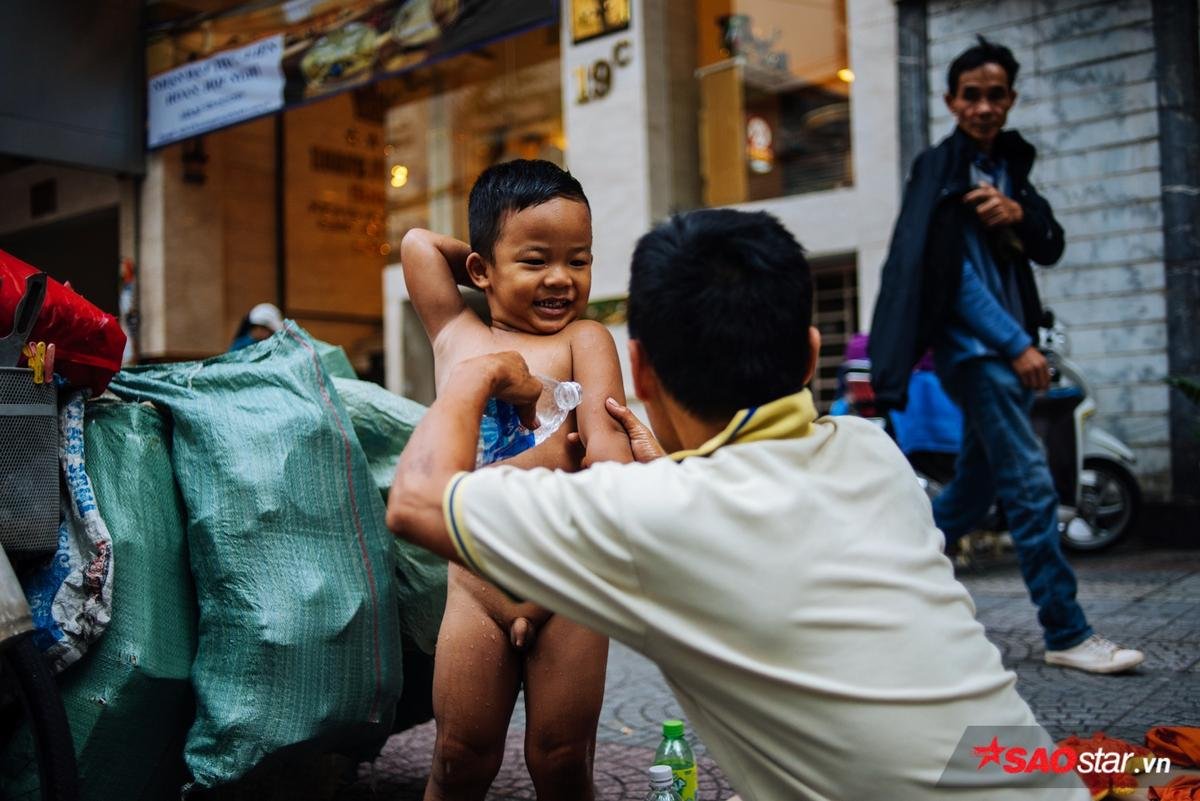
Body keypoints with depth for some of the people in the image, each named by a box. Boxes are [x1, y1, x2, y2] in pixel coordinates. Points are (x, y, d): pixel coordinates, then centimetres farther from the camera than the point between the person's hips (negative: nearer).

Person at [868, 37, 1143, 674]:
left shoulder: (1009, 165, 17)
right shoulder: (939, 168, -5)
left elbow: (1050, 250, 13)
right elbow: (950, 271, -13)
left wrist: (1019, 214, -10)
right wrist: (1016, 344, -17)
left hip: (1007, 345, 8)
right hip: (973, 345, -8)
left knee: (975, 486, 12)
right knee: (1031, 485, -11)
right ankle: (1067, 635, -6)